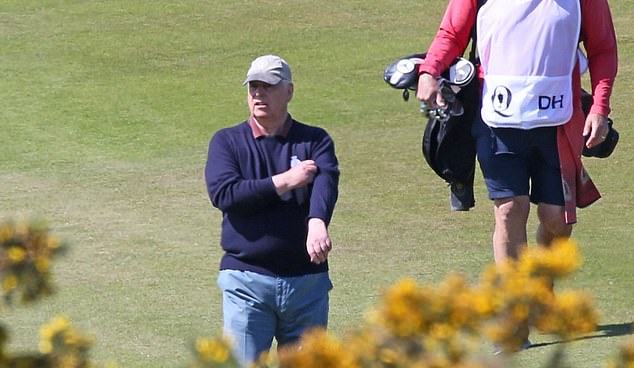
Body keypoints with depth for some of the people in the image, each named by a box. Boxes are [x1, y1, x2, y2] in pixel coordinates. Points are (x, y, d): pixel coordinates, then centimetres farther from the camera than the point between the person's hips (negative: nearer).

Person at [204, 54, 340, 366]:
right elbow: (223, 193, -10)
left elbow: (325, 182, -14)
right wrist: (284, 182, -12)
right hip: (247, 279, -1)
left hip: (307, 279, 1)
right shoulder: (227, 141, 7)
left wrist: (317, 223, -35)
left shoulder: (315, 141, 7)